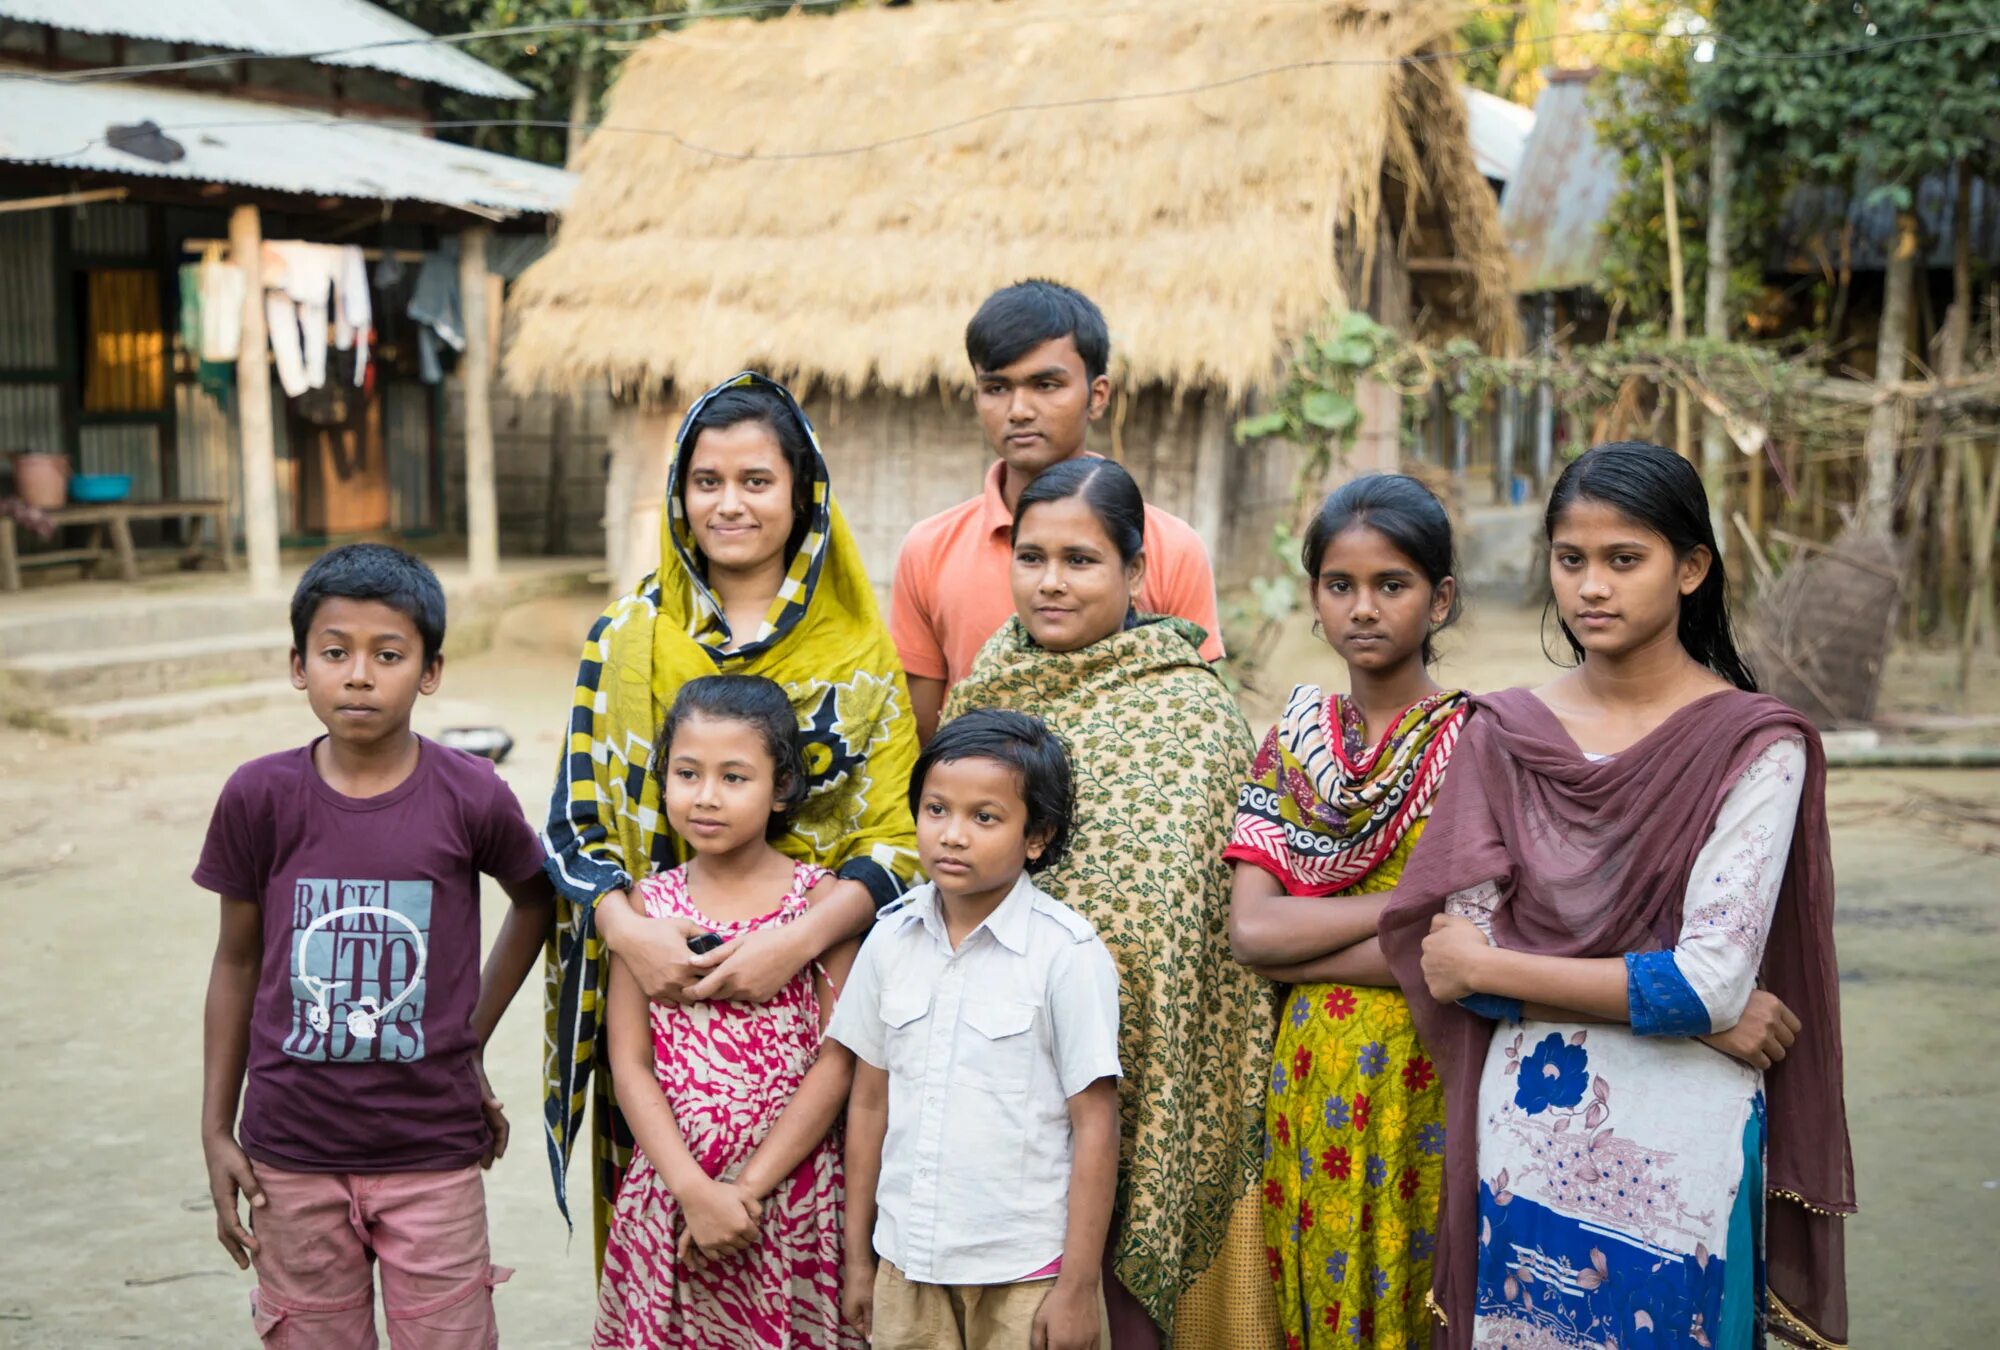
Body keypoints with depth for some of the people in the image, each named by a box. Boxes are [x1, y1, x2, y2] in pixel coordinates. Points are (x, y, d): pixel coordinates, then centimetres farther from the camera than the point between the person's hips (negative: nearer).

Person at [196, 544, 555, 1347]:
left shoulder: (470, 797, -9)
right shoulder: (259, 796, -6)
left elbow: (536, 902, 10)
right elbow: (237, 962, 4)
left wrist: (472, 1043, 7)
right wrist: (216, 1131, 5)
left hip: (434, 1155, -1)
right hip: (293, 1158, 1)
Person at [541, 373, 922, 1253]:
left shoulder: (859, 651, 1)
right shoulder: (626, 639, 6)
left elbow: (894, 837, -5)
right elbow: (575, 824, 3)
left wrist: (797, 941, -21)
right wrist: (628, 932, -16)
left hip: (816, 988, -1)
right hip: (659, 984, 1)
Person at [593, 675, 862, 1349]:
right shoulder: (646, 905, 2)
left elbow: (836, 1065, -8)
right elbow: (630, 1063, -2)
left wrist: (748, 1189, -12)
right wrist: (695, 1190, -13)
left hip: (791, 1188, -2)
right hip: (671, 1188, 2)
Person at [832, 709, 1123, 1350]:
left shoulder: (1068, 953, -11)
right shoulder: (890, 941, 2)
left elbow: (1095, 1123, -9)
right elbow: (870, 1101, 9)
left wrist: (1078, 1287, -9)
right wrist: (858, 1255, 12)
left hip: (1026, 1272, -4)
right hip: (907, 1262, 4)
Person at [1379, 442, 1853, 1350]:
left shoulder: (1754, 746, -8)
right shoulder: (1505, 735, 2)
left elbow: (1713, 982, -17)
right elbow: (1458, 956, -7)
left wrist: (1489, 965, -9)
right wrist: (1694, 1010, -15)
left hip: (1680, 1144, -3)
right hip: (1525, 1133, 3)